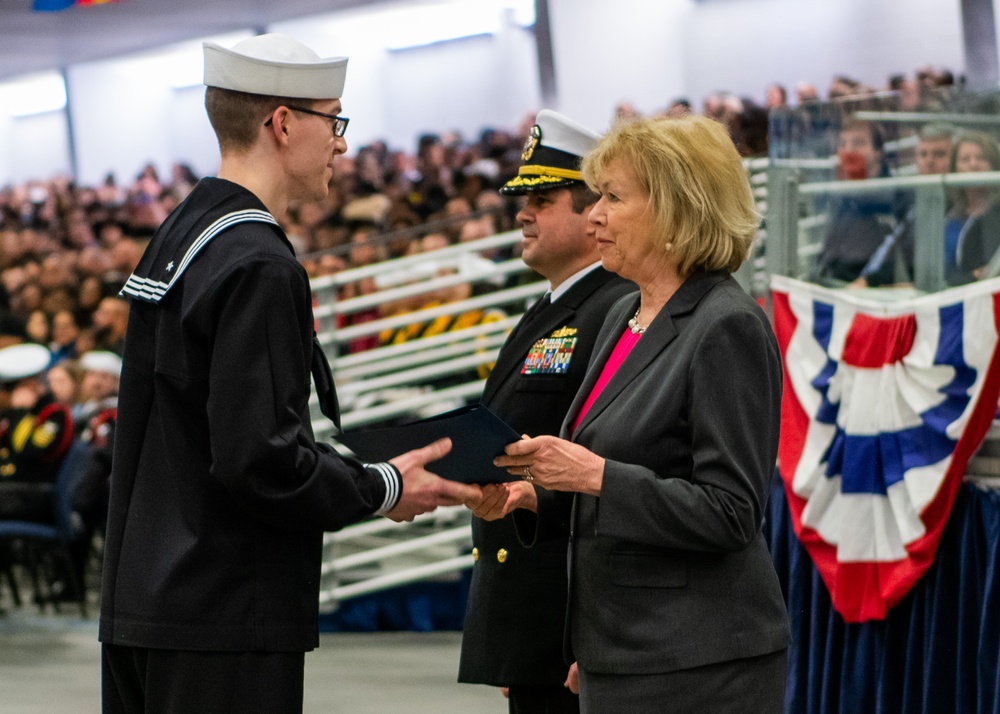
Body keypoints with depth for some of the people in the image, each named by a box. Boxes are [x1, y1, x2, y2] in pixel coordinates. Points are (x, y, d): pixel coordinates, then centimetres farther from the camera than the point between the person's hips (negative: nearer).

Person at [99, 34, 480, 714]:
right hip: (223, 616, -10)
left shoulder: (179, 234, 14)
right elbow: (259, 460, -23)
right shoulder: (258, 267, -17)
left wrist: (348, 469, 15)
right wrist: (384, 489, -8)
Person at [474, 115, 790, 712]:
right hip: (622, 651, 9)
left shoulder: (729, 327, -14)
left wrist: (596, 475, -23)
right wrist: (533, 496, 3)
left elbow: (729, 513, -19)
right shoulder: (625, 316, 14)